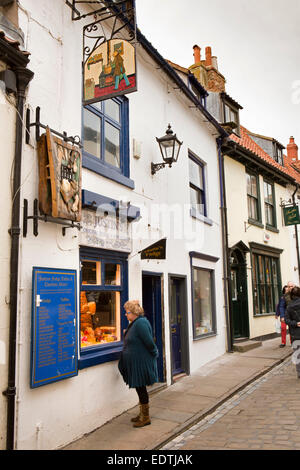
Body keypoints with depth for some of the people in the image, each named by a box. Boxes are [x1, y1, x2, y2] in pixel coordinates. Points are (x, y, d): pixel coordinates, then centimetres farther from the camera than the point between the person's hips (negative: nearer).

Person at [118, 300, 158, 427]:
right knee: (140, 388, 17)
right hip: (135, 363, 9)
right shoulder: (134, 323, 10)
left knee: (141, 388, 1)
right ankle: (142, 414, 30)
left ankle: (146, 417, 14)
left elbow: (149, 342, -22)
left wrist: (154, 354, -10)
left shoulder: (141, 323, -22)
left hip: (141, 363, -9)